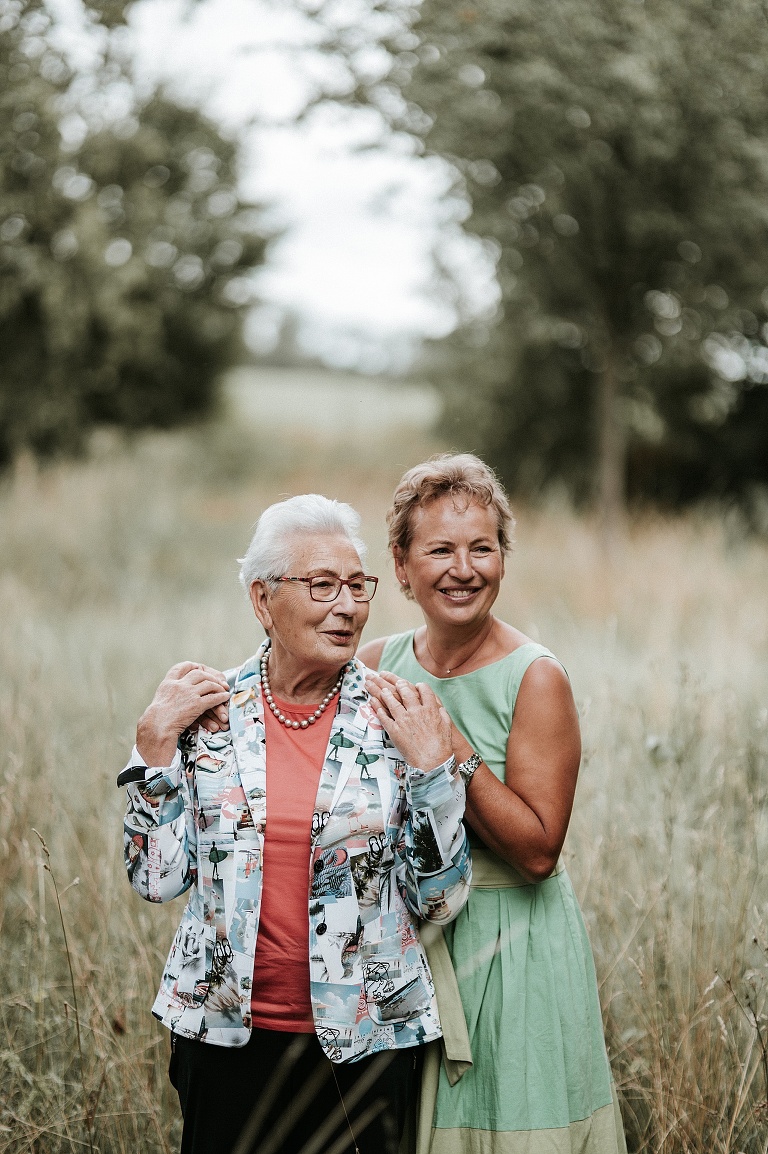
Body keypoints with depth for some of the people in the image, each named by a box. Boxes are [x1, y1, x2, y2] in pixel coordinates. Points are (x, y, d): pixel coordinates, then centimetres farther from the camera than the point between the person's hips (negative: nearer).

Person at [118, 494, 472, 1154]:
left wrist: (433, 769, -14)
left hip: (361, 1041, 0)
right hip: (225, 1033, 1)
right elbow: (158, 878, -1)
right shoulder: (210, 710, -2)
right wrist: (157, 744, -9)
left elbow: (439, 901, -4)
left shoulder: (395, 721, -5)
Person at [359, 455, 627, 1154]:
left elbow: (537, 851, -18)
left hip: (509, 949, -4)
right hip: (402, 943, 5)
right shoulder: (376, 666, 1)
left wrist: (448, 747, -25)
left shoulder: (536, 678, -13)